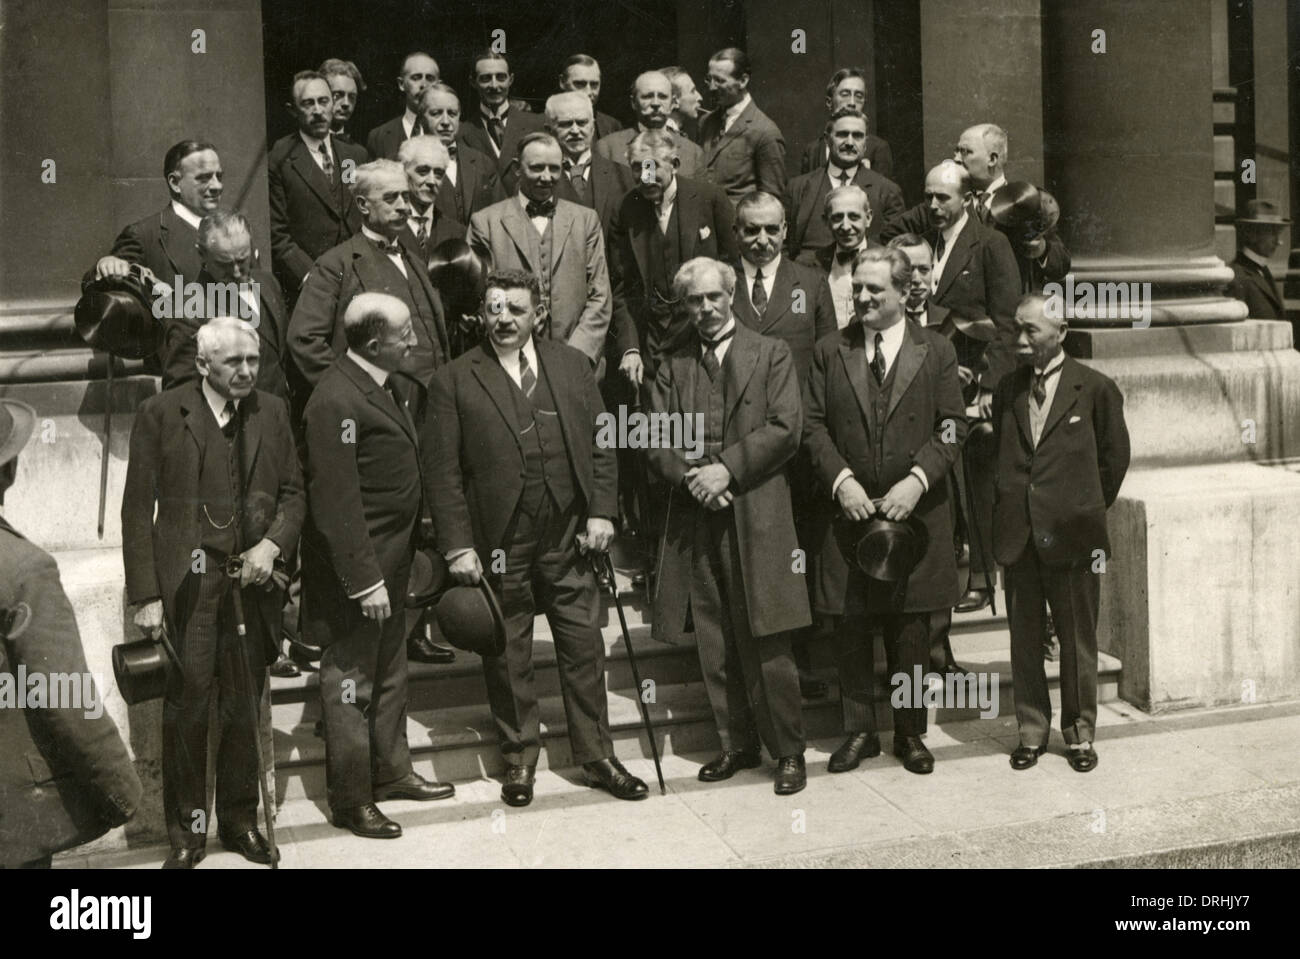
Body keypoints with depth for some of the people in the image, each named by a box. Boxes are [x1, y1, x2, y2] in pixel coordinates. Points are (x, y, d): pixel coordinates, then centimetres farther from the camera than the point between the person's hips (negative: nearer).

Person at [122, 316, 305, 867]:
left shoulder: (272, 413, 8)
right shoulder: (160, 414, -2)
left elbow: (293, 491, 11)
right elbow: (138, 509, -3)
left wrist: (273, 543, -8)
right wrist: (145, 595, -8)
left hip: (252, 580, 3)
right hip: (186, 583, -3)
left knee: (243, 707, 9)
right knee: (187, 706, 1)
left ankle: (240, 820, 24)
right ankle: (186, 831, 15)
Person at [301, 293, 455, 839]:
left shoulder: (388, 385, 8)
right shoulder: (336, 400, -22)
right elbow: (337, 501, -24)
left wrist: (397, 565, 14)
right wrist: (365, 580, -22)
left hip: (392, 559, 9)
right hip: (356, 565, -9)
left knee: (390, 672, 21)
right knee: (351, 680, 4)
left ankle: (390, 772, 36)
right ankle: (350, 800, 17)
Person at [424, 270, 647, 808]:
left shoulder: (573, 366, 7)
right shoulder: (454, 381, -2)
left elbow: (600, 445, 9)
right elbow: (442, 472, -4)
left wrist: (601, 511, -1)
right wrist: (458, 546, -10)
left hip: (569, 539, 2)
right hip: (498, 545, -2)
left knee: (585, 648, 9)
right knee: (507, 658, 9)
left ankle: (597, 757, 22)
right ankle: (519, 759, 26)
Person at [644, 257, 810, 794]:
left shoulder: (771, 355, 7)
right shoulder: (672, 367, 14)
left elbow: (784, 430, -4)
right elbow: (656, 441, 7)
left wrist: (727, 468, -13)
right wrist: (690, 475, -12)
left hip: (756, 517, -3)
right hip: (694, 520, 3)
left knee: (765, 644, -3)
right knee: (714, 645, 7)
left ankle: (788, 750, 9)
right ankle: (736, 744, 20)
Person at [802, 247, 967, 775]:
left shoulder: (936, 352, 4)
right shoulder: (829, 351, 6)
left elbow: (952, 427, 0)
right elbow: (812, 424, 3)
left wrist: (917, 479, -14)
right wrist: (841, 480, -11)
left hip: (915, 513, -1)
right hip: (849, 511, 1)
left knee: (911, 630, 7)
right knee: (851, 627, 4)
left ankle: (910, 732, 20)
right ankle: (859, 730, 18)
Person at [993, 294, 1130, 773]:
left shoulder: (1095, 388, -3)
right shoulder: (1007, 390, 8)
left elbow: (1114, 456, 5)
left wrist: (1087, 509, 9)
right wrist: (1010, 509, 9)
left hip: (1072, 535, -3)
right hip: (1018, 535, 3)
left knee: (1078, 639, 6)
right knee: (1024, 639, 9)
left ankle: (1080, 733, 20)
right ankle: (1031, 731, 21)